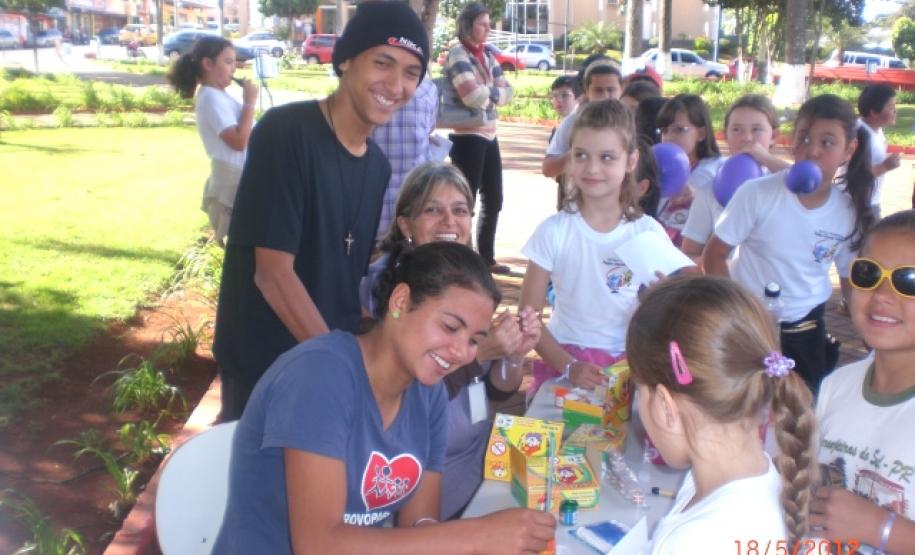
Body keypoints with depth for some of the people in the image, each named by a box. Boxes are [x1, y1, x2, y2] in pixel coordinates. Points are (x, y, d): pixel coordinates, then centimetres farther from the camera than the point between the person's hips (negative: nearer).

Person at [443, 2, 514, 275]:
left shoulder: (487, 55, 13)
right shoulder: (457, 55, -11)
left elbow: (507, 92, 7)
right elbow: (473, 96, -23)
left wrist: (487, 93, -10)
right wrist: (494, 91, -5)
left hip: (489, 137, 8)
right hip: (468, 138, -8)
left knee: (493, 201, 15)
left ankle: (486, 258, 28)